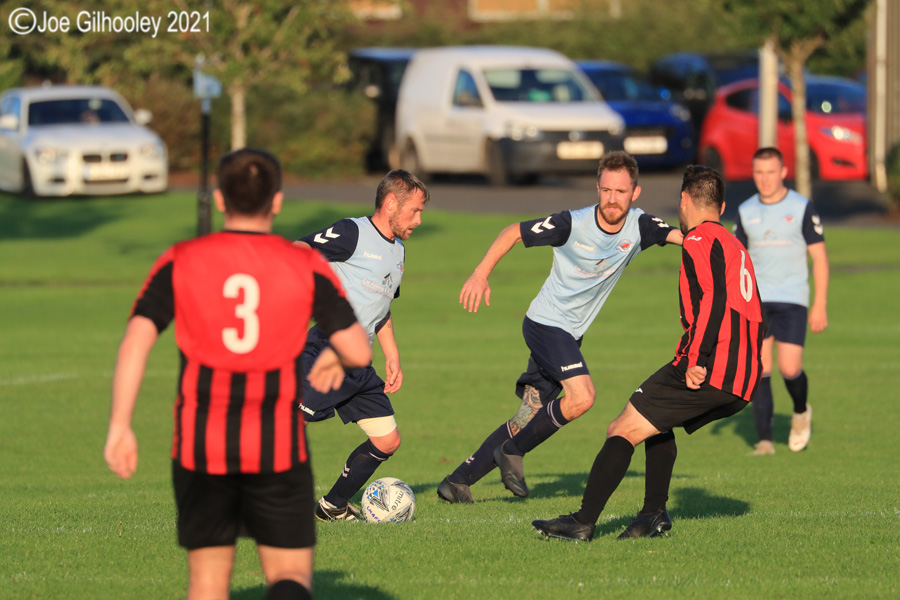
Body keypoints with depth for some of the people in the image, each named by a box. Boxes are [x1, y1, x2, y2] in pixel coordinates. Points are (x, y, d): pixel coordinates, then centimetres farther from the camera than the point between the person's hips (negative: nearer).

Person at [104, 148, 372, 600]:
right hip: (278, 447, -1)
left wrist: (119, 427, -11)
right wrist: (335, 360, 17)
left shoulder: (180, 263, 1)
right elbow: (360, 352, -6)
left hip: (201, 445, 1)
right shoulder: (307, 267, -1)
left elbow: (135, 342, -10)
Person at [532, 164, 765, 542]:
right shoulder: (735, 246, 26)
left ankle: (583, 522, -12)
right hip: (743, 384, 9)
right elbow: (755, 318, 26)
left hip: (709, 370, -9)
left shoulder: (700, 240, -2)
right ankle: (654, 514, 20)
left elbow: (714, 299, -18)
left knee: (622, 431, -5)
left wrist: (698, 360, -21)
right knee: (657, 421, 29)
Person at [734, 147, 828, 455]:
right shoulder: (746, 211, 7)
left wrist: (820, 305, -7)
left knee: (790, 369, -11)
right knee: (759, 371, -5)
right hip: (756, 301, 3)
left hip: (792, 301, -3)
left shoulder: (802, 208, -3)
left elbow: (819, 257, -1)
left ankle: (801, 412, 21)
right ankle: (764, 440, 0)